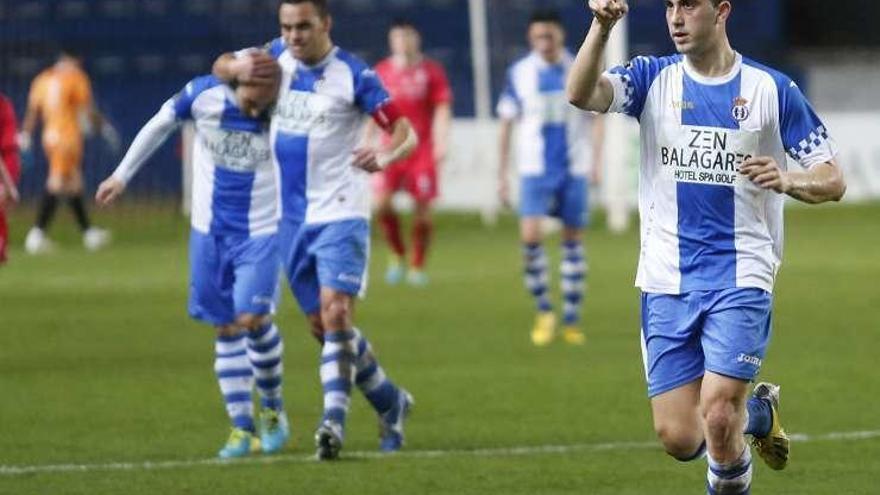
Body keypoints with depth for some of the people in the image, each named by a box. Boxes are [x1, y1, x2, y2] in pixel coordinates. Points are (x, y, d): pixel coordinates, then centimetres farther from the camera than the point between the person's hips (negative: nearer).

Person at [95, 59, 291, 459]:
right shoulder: (203, 95, -10)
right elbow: (159, 126, 8)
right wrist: (122, 175, 15)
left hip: (260, 235, -2)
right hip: (210, 234, 2)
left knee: (252, 319, -16)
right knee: (226, 329, 2)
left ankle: (273, 409, 7)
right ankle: (241, 428, 6)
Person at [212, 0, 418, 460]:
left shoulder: (353, 75, -11)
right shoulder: (278, 57, 6)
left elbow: (406, 132, -12)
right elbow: (221, 65, 16)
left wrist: (384, 156, -35)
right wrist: (238, 68, -9)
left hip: (339, 212, -6)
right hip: (291, 219, 6)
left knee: (336, 313, -20)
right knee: (322, 325, 10)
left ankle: (334, 418, -22)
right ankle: (389, 401, 26)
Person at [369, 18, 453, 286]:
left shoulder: (431, 71, 1)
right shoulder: (382, 71, 7)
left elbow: (442, 109, -1)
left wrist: (441, 143, -12)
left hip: (422, 150, -1)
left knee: (422, 209, -2)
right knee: (382, 201, -16)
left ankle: (417, 266, 12)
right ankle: (397, 255, 5)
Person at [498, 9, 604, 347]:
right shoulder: (519, 73, 2)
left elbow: (595, 120, 7)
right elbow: (507, 124, 8)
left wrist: (595, 160, -7)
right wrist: (502, 174, 7)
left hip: (574, 169, 1)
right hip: (535, 168, -1)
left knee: (573, 240, 5)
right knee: (530, 235, -18)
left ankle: (571, 321, 15)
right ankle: (543, 310, -1)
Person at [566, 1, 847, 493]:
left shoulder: (772, 89, 1)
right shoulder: (653, 78, 4)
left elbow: (833, 181, 3)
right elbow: (582, 94, -15)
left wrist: (788, 181, -19)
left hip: (741, 280, -2)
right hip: (667, 282, 2)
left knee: (718, 419, -17)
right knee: (679, 438, -1)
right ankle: (756, 412, 30)